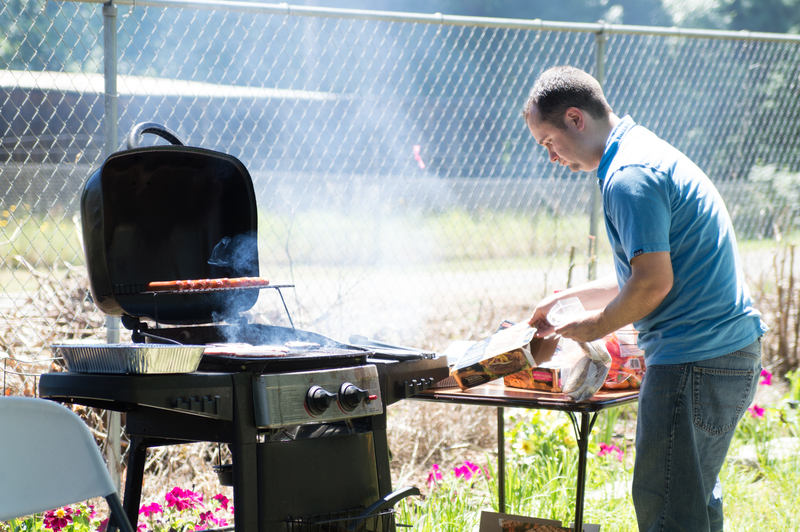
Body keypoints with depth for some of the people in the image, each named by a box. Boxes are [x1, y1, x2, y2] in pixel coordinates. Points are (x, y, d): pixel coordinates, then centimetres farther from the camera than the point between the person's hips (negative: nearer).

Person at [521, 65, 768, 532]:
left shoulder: (629, 177, -16)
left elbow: (654, 282, -22)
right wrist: (570, 298, 23)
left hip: (695, 361, -11)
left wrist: (598, 326, -6)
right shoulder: (648, 152, 17)